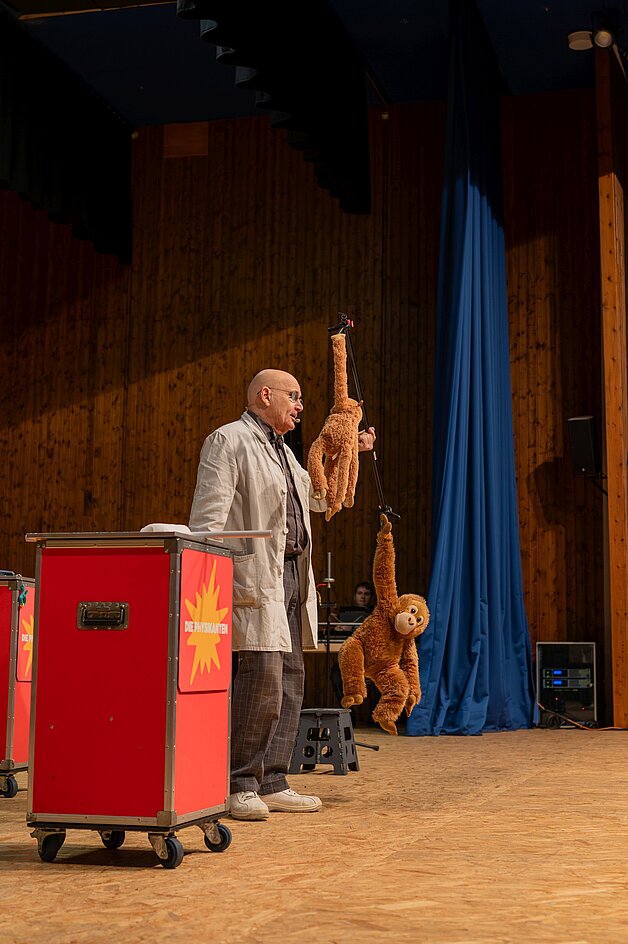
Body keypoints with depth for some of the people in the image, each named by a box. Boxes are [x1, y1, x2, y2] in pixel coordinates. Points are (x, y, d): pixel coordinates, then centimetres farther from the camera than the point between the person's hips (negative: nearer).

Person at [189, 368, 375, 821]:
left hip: (291, 574, 10)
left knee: (289, 677, 7)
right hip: (255, 576, -10)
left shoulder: (283, 451, 24)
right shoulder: (229, 440, -3)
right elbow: (208, 515, -11)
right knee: (263, 673, -15)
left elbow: (318, 497, 38)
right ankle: (239, 786, -6)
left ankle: (272, 783, 13)